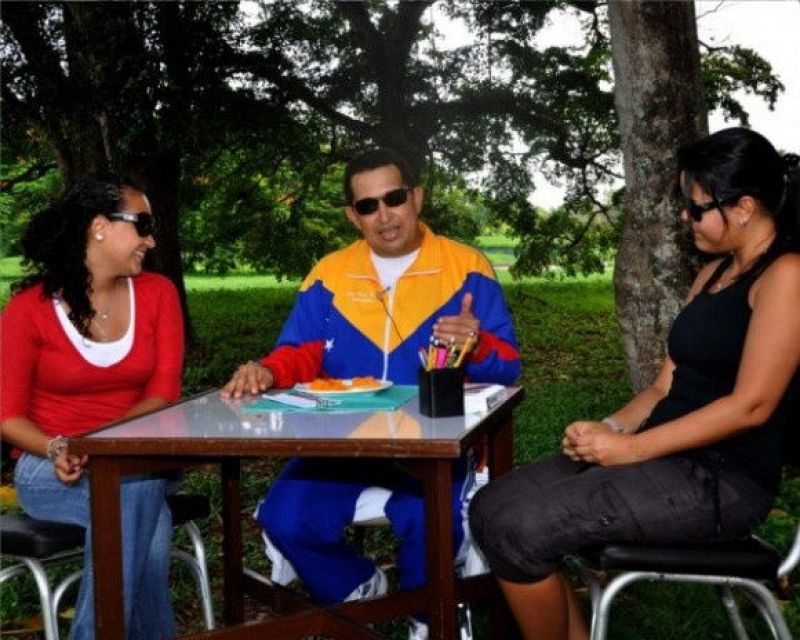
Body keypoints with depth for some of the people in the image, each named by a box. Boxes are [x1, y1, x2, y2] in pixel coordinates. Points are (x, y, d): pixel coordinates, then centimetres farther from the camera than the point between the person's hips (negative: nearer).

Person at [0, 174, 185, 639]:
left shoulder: (158, 293, 1)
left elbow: (164, 395, -6)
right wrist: (56, 448, -25)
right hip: (51, 468, -2)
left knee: (135, 500, -34)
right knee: (136, 499, -34)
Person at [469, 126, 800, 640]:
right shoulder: (713, 273, 17)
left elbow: (751, 405, -18)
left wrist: (632, 448, -17)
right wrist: (610, 428, -4)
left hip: (724, 479, -9)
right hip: (667, 459, 9)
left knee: (521, 529, -21)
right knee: (493, 507, -6)